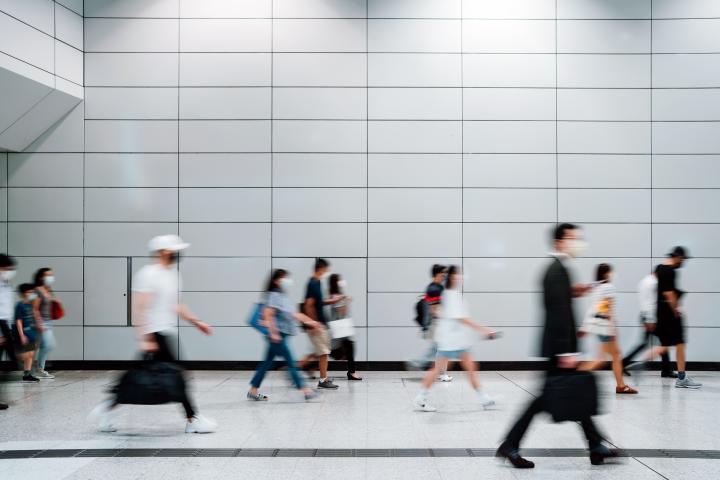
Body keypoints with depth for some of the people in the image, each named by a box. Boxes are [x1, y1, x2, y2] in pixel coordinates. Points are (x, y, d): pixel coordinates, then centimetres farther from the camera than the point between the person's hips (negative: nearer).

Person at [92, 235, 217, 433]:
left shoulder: (172, 274, 15)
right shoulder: (148, 274, -13)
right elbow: (139, 308, -19)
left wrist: (197, 322, 22)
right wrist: (145, 339, -24)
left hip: (167, 333, 9)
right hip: (155, 334, -9)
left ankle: (108, 408, 20)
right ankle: (193, 420, 3)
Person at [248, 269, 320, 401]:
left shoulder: (283, 297, 17)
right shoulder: (274, 295, -12)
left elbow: (294, 314, 19)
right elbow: (267, 314, -21)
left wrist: (310, 322, 15)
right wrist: (273, 332, -24)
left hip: (280, 336, 9)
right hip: (276, 336, -9)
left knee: (267, 363, 12)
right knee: (291, 363, -7)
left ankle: (253, 391, 18)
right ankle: (306, 391, -5)